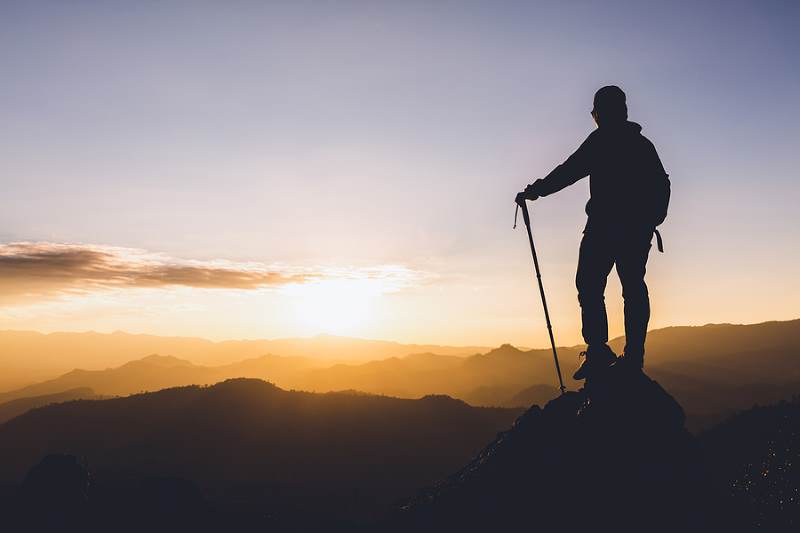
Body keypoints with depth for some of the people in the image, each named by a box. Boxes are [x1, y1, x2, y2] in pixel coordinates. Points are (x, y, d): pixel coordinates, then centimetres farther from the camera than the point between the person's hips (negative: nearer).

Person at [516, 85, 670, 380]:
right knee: (634, 287, 7)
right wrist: (650, 221, 29)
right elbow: (663, 185, 24)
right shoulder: (644, 144, 20)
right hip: (639, 229, 7)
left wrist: (535, 190, -5)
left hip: (605, 225, -7)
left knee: (590, 285, -8)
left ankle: (598, 350, -19)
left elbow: (570, 171, -11)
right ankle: (634, 354, 4)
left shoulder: (602, 139, -3)